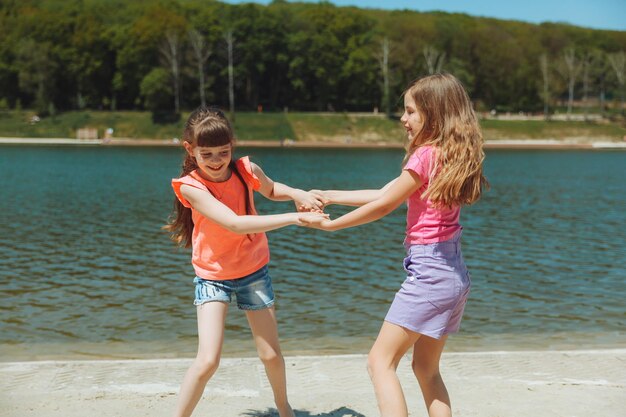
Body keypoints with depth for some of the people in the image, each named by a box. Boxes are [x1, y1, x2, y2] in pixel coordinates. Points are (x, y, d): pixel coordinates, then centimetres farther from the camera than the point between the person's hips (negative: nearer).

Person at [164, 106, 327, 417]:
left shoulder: (246, 170, -12)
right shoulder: (191, 186, -22)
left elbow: (271, 190, 13)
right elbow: (235, 224, -34)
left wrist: (296, 194, -10)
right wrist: (295, 218, -37)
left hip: (253, 271, 3)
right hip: (212, 277, -3)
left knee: (271, 355, 10)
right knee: (208, 360, -17)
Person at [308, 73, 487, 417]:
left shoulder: (426, 156, -14)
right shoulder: (449, 154, 13)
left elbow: (382, 206, -9)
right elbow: (385, 193, 15)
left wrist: (328, 224, 2)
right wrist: (330, 196, 17)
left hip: (429, 271, -9)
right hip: (453, 273, 9)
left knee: (381, 360, -3)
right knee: (426, 370, 17)